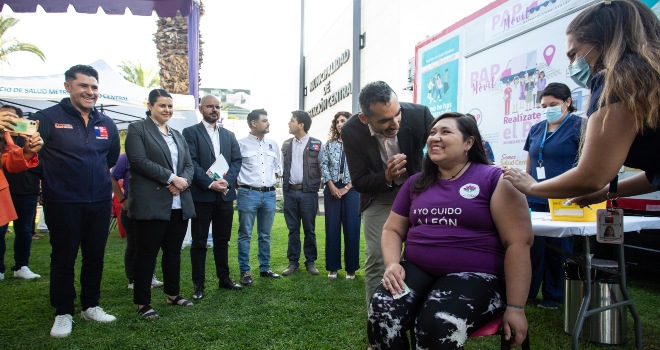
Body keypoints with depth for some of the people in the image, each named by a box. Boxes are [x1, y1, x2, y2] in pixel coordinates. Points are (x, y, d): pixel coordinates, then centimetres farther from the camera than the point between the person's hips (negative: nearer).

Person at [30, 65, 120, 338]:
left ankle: (90, 306, 28)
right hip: (63, 204, -4)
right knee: (63, 258, 6)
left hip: (100, 203, 4)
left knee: (95, 256, 12)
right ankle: (63, 313, 21)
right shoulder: (48, 118, -4)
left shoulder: (106, 124, 10)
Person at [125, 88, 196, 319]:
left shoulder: (177, 135, 20)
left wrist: (183, 181, -7)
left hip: (178, 203, 6)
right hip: (151, 203, -6)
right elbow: (139, 161, -13)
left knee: (173, 250, 13)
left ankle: (173, 294, 26)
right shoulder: (137, 129, 0)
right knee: (146, 253, 1)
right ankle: (143, 303, 11)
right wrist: (172, 178, -16)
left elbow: (189, 164, 15)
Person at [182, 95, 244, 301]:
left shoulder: (229, 135, 16)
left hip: (225, 194, 4)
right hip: (201, 195, -4)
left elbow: (237, 160, 7)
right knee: (199, 241, 3)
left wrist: (226, 181, -10)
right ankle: (198, 284, 12)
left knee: (222, 239, 12)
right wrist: (210, 183, -17)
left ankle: (224, 278, 23)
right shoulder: (191, 133, 1)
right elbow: (191, 162, -9)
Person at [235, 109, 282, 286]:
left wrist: (272, 182, 10)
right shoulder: (241, 144, -2)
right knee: (245, 235, 0)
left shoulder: (273, 145, 13)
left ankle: (265, 268, 21)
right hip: (248, 194, -4)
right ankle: (245, 271, 9)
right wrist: (240, 185, -4)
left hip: (269, 194, 5)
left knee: (265, 235, 11)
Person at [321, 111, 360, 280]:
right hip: (332, 190, 3)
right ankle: (333, 267, 13)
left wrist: (346, 188, -10)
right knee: (332, 228, 4)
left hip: (351, 189, -2)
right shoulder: (330, 144, 12)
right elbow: (324, 165, 6)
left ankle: (351, 268, 10)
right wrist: (332, 186, -7)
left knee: (351, 228, 0)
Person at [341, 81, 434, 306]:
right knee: (376, 258, -5)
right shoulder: (351, 131, -23)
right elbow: (359, 182, -15)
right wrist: (386, 176, -35)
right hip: (378, 196, 0)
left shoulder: (418, 114, -25)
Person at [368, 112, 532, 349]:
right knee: (381, 310, -27)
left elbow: (519, 243, -6)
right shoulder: (415, 183, 16)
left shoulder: (494, 180, 0)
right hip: (416, 270, 4)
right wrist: (392, 264, -5)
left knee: (438, 325, -33)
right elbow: (392, 229, 18)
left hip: (475, 276, -3)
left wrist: (515, 308, -11)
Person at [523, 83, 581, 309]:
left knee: (558, 247, 2)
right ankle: (528, 291, 15)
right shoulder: (536, 130, 17)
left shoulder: (578, 126, -1)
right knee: (532, 244, 3)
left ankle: (554, 295, 16)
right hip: (535, 199, 5)